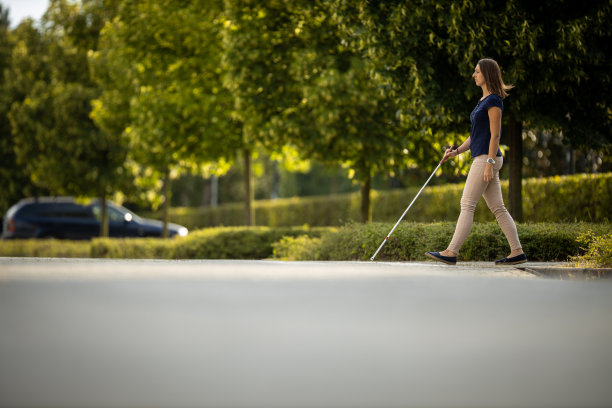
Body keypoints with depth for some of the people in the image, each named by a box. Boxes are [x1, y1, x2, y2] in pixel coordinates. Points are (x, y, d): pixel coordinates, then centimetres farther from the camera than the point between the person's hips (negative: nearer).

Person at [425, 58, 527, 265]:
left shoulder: (494, 100, -11)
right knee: (498, 208, 7)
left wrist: (489, 163, -21)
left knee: (467, 204, -9)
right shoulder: (484, 100, 19)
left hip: (487, 158, -10)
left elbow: (495, 135, -16)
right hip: (482, 158, 10)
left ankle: (451, 252, -9)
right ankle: (517, 252, 6)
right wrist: (456, 151, 15)